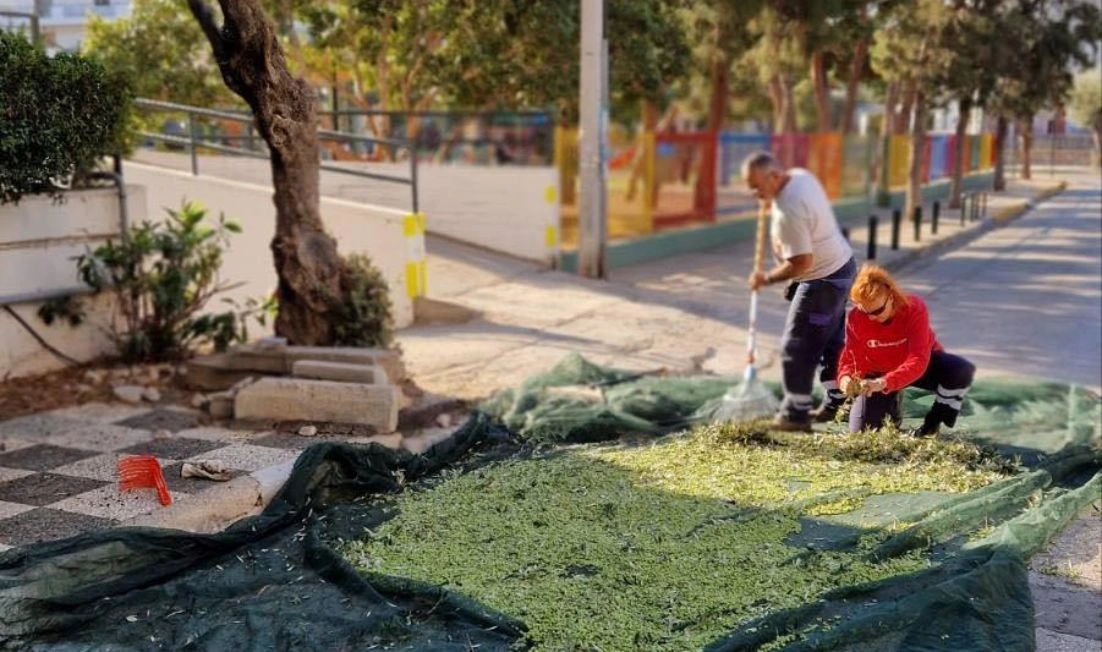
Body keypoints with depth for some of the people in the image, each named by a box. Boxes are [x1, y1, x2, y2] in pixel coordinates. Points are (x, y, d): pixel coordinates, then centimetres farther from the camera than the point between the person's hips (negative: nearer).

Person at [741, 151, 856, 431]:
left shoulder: (788, 212, -30)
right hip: (842, 266, 10)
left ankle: (795, 415, 8)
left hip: (823, 280, -10)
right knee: (831, 339, 19)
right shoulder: (800, 174, -1)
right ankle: (837, 402, 29)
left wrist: (766, 278, -15)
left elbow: (801, 263, -28)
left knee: (797, 347, 0)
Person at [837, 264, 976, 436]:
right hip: (877, 373, 2)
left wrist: (884, 382, -54)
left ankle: (933, 421, -7)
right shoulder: (855, 318, -22)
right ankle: (891, 403, 23)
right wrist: (846, 377, -44)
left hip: (919, 368, -1)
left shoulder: (914, 308, -30)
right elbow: (851, 357, -18)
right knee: (861, 429, -12)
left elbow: (918, 360, -39)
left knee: (962, 370, -32)